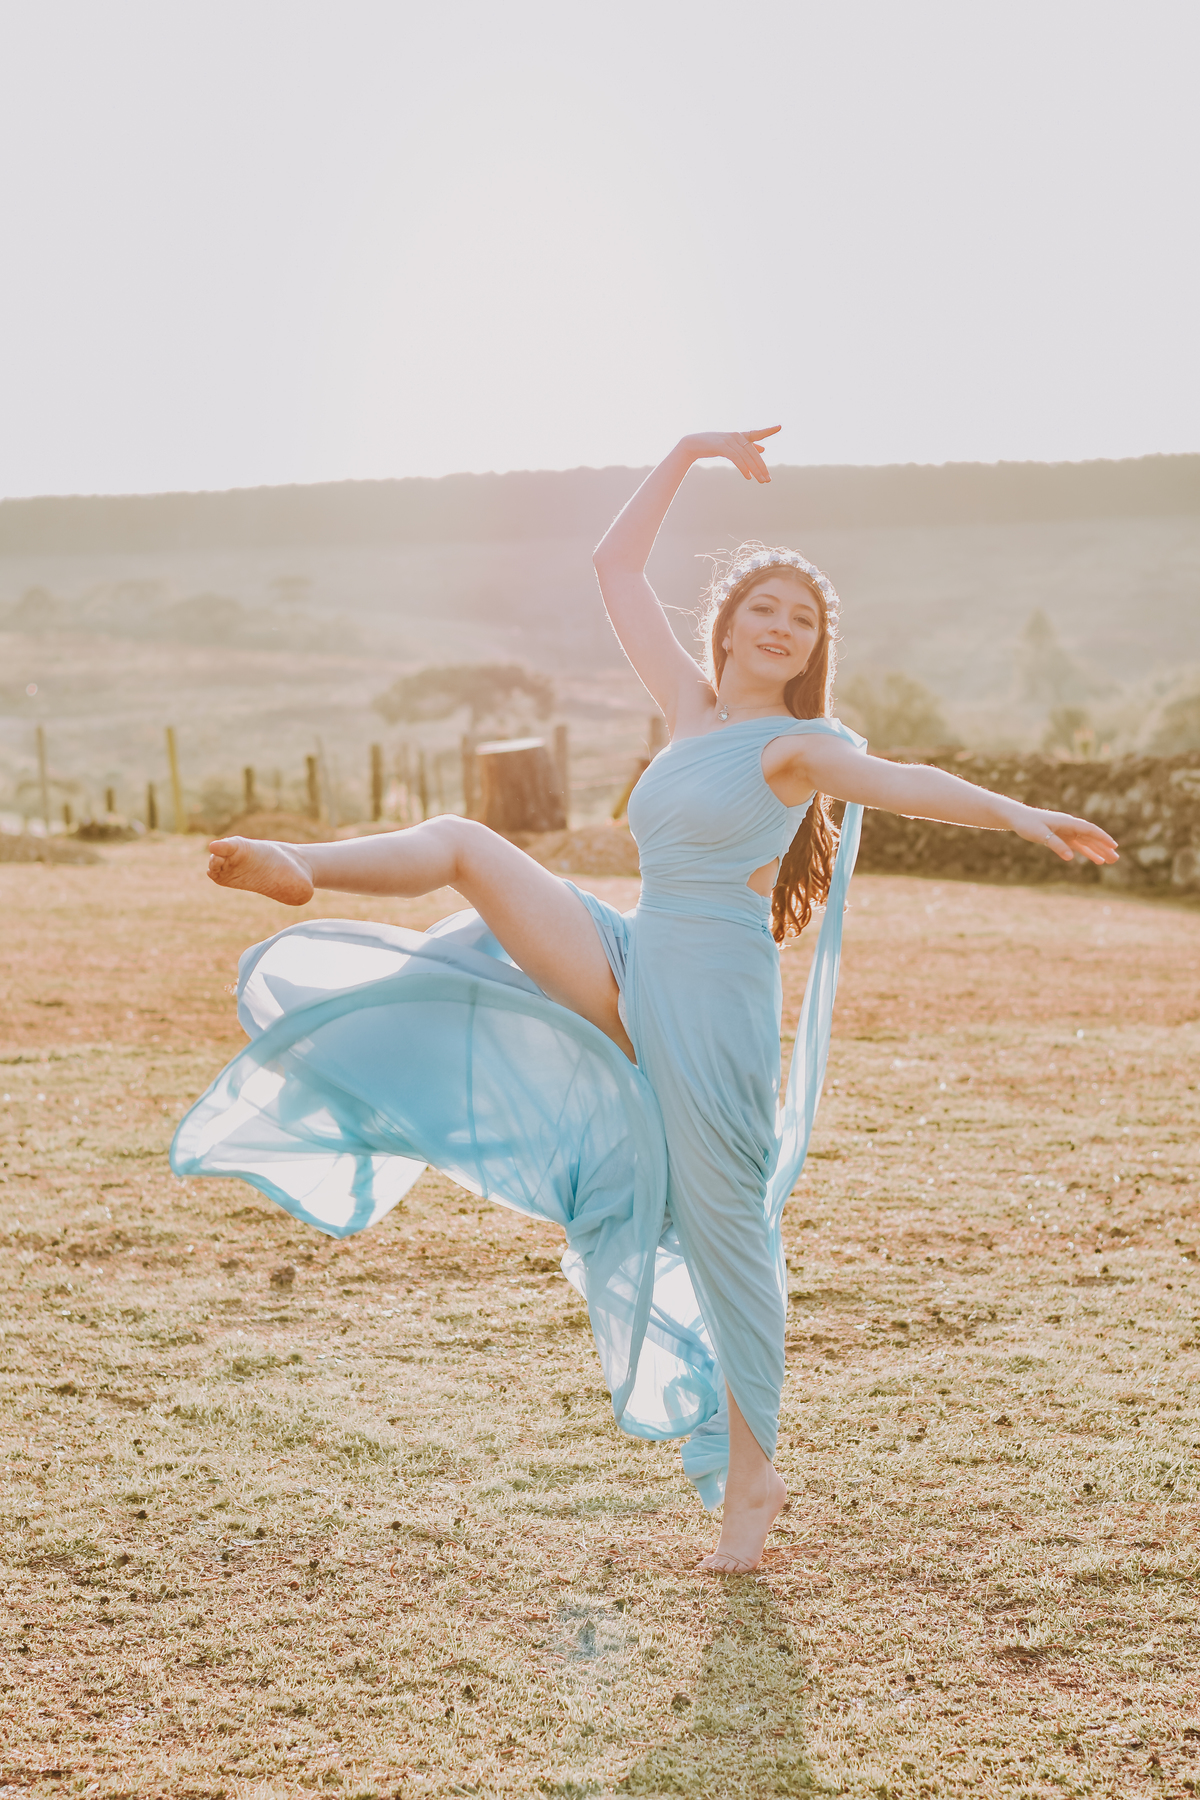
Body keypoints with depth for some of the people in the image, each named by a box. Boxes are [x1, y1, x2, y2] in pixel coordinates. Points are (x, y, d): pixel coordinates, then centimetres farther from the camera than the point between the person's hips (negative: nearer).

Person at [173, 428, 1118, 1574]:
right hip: (629, 973, 6)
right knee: (467, 847, -2)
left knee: (724, 1231, 1)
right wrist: (685, 455, 15)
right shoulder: (692, 709, 11)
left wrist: (1014, 814, -43)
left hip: (712, 996, -6)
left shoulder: (799, 744, -6)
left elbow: (896, 781, -26)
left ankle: (751, 1478, 14)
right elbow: (615, 568, 16)